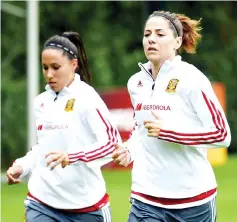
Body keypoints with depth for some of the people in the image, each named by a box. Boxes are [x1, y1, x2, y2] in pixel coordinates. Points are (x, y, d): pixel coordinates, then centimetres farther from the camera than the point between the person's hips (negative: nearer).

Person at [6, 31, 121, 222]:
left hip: (85, 206, -4)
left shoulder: (86, 98, -9)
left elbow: (113, 141, -18)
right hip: (42, 205, 5)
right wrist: (22, 167, 4)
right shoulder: (41, 102, 9)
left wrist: (71, 157, -31)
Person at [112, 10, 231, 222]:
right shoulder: (136, 83, 7)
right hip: (146, 200, 4)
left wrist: (168, 131, -20)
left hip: (193, 198, -4)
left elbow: (222, 134, -13)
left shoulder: (191, 79, -10)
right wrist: (130, 149, 5)